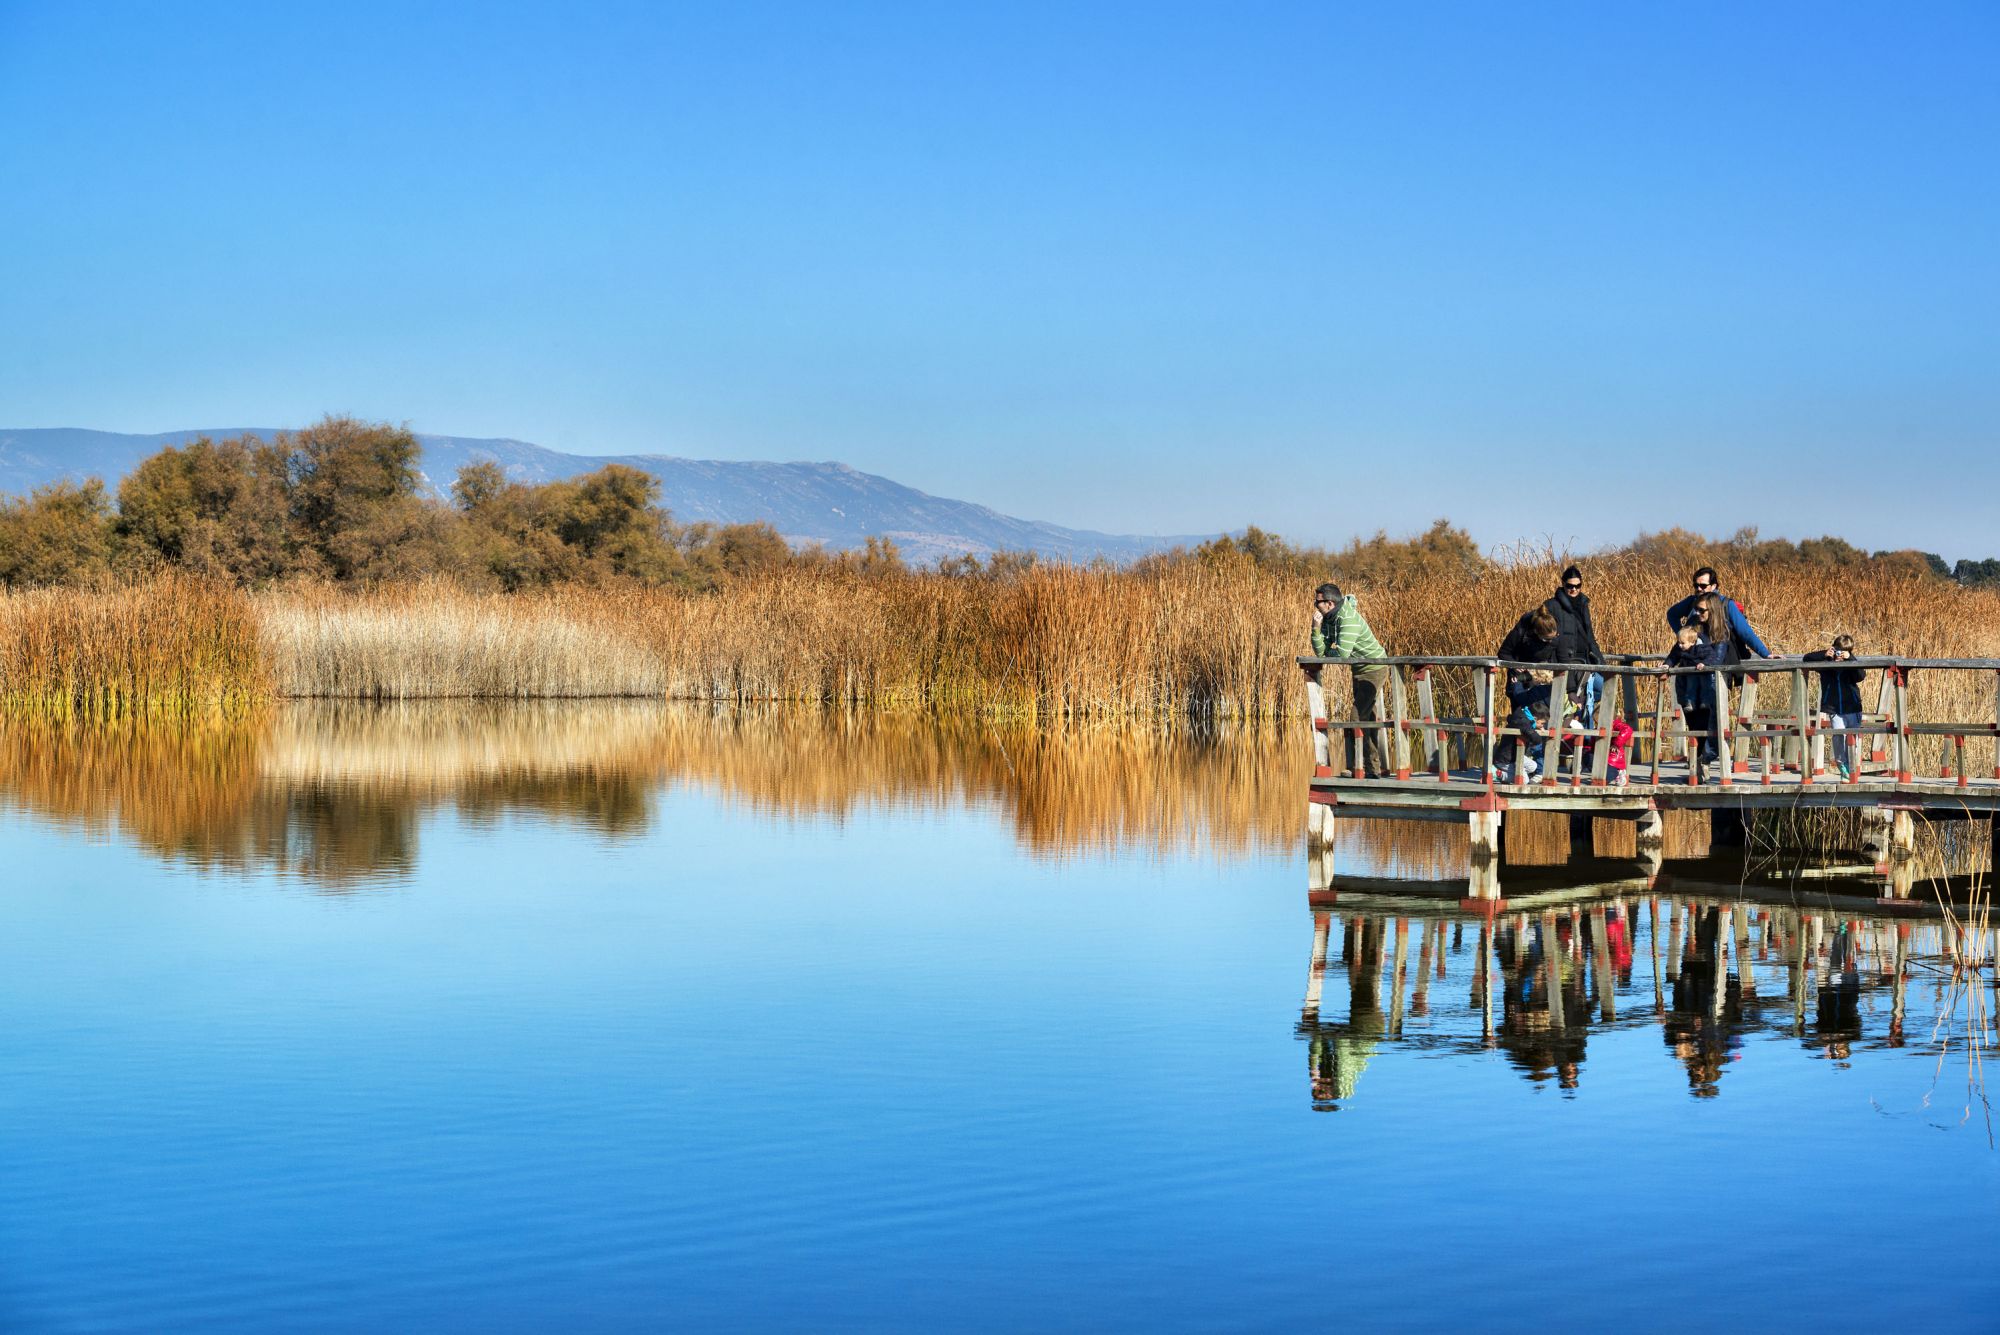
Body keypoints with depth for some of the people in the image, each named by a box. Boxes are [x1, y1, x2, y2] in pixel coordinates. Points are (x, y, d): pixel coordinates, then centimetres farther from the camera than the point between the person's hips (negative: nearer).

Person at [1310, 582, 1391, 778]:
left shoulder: (1349, 619, -27)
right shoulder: (1328, 619, 0)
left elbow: (1342, 654, -35)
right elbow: (1319, 652, -5)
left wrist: (1326, 653, -13)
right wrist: (1316, 628, -19)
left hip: (1373, 670, -10)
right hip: (1360, 670, 10)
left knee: (1360, 717, -15)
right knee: (1370, 718, 17)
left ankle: (1371, 768, -12)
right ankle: (1377, 766, 27)